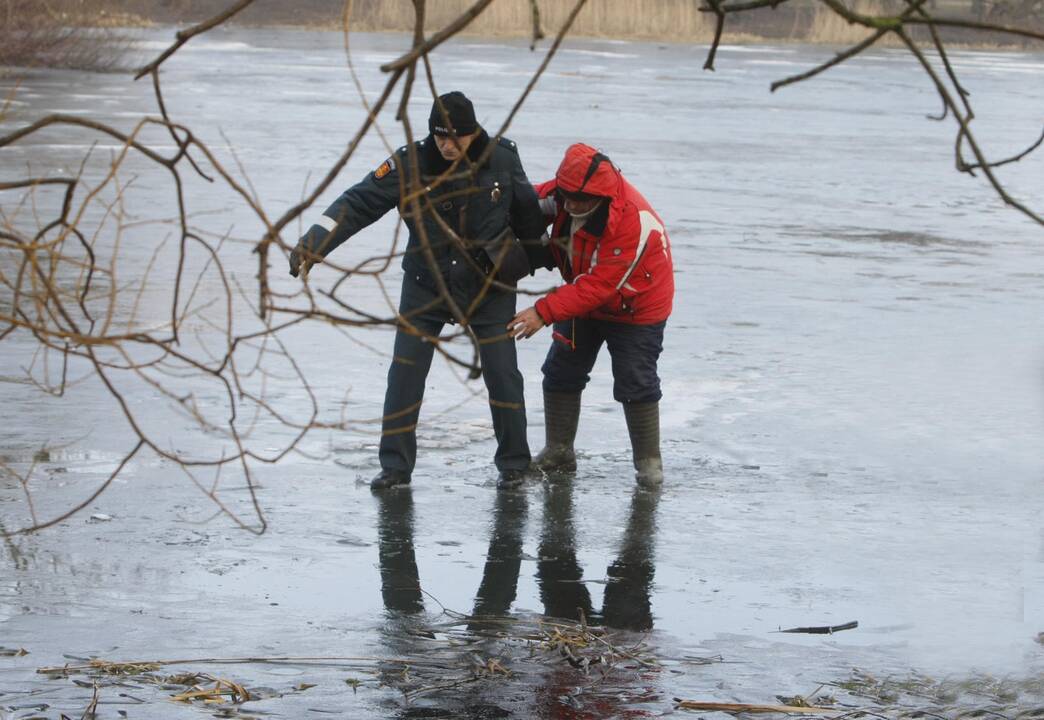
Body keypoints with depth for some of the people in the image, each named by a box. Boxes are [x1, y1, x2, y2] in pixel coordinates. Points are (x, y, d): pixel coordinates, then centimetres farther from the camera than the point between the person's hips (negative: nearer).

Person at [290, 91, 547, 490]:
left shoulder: (502, 158, -11)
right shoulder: (411, 163, -16)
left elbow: (525, 209, 6)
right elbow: (360, 202, -21)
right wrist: (314, 242, -32)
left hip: (490, 284, 0)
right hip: (427, 285, 0)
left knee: (502, 374, -1)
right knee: (405, 374, -3)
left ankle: (513, 463, 15)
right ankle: (396, 465, 9)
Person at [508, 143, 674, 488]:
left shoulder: (634, 222, -38)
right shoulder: (563, 193, -17)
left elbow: (599, 285, -37)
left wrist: (544, 312, -40)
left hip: (635, 308, -7)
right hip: (583, 300, 7)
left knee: (636, 384, -7)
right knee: (560, 374, 8)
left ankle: (648, 461, 9)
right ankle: (558, 453, 20)